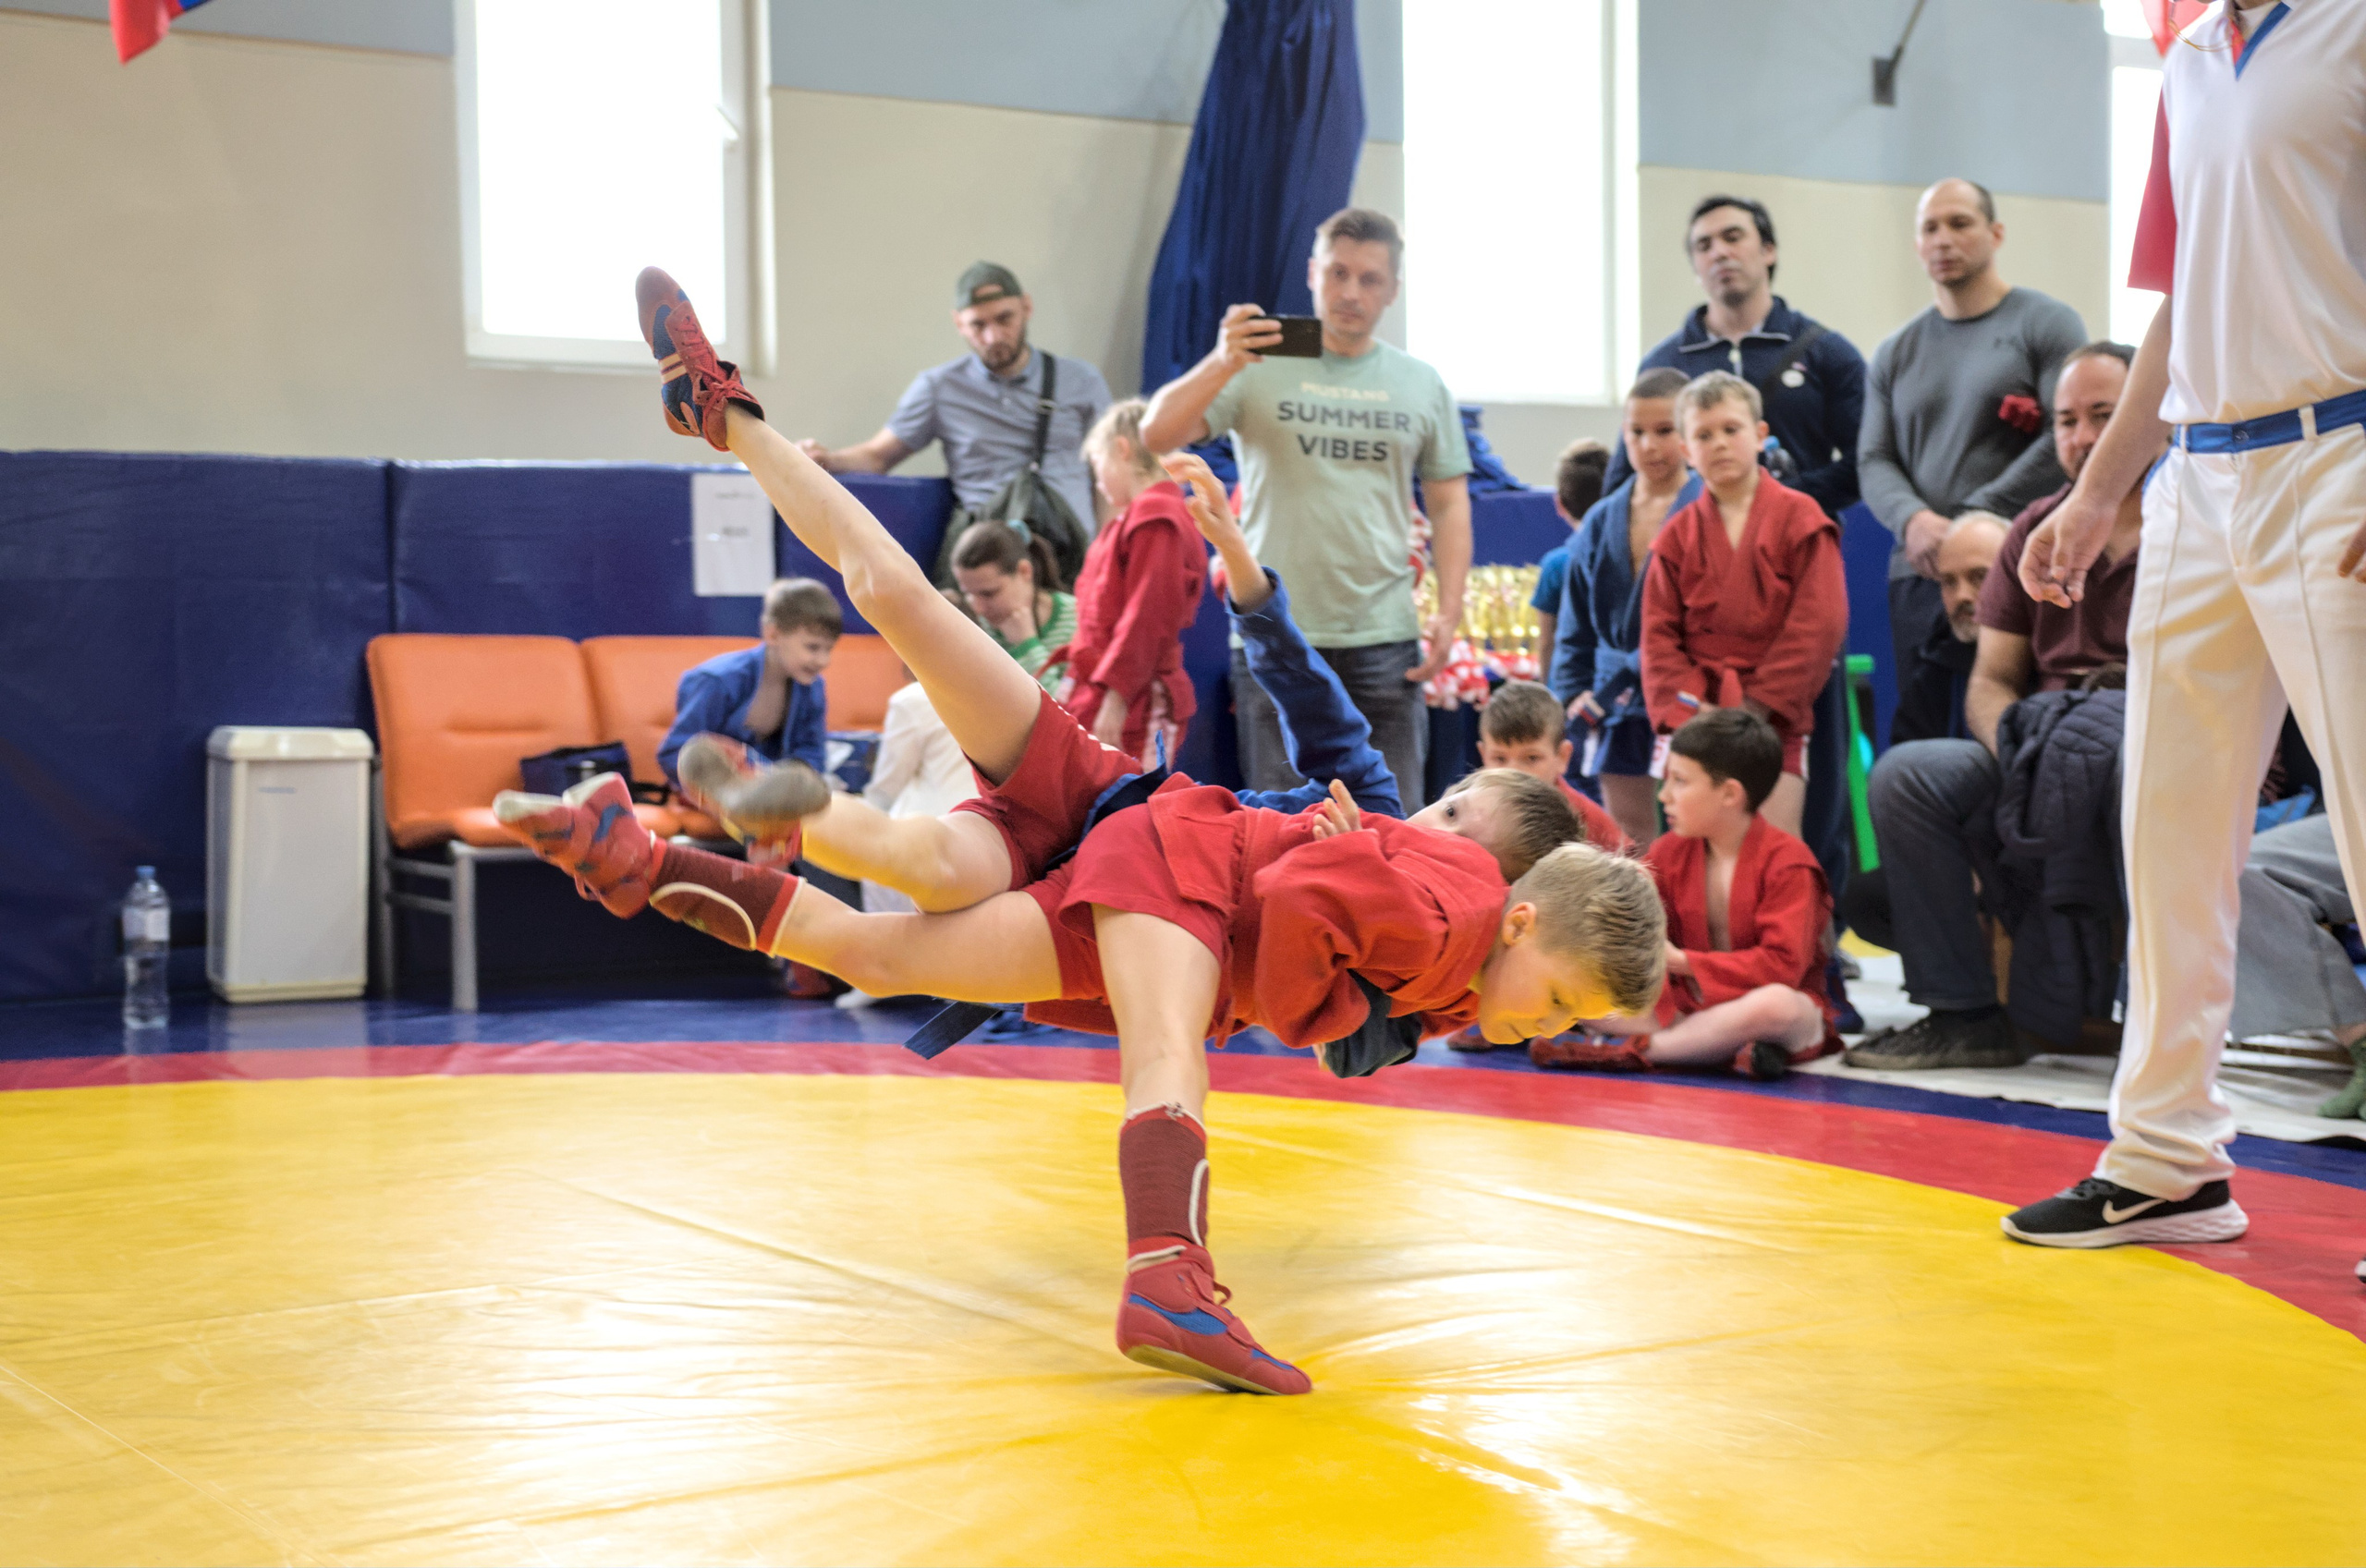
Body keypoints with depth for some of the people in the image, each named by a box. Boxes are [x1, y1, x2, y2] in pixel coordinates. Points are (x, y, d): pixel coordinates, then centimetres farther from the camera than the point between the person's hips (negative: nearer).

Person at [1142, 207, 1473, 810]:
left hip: (1384, 639, 2)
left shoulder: (1421, 385, 11)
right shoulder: (1260, 366, 1)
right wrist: (1222, 363, -25)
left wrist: (1448, 613, 2)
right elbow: (1157, 436, -9)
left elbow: (1449, 504, 14)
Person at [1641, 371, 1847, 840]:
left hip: (1773, 718, -2)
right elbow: (1658, 634, 6)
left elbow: (1819, 624, -6)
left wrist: (1757, 705, -11)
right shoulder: (1678, 534, 10)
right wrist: (1687, 709, -10)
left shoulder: (1799, 519, 1)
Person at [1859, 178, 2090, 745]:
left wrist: (1971, 521, -10)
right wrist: (1913, 519, -9)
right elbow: (1873, 459, 14)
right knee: (1914, 738, -1)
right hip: (1919, 574, 5)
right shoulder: (1896, 352, 21)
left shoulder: (2046, 325, 5)